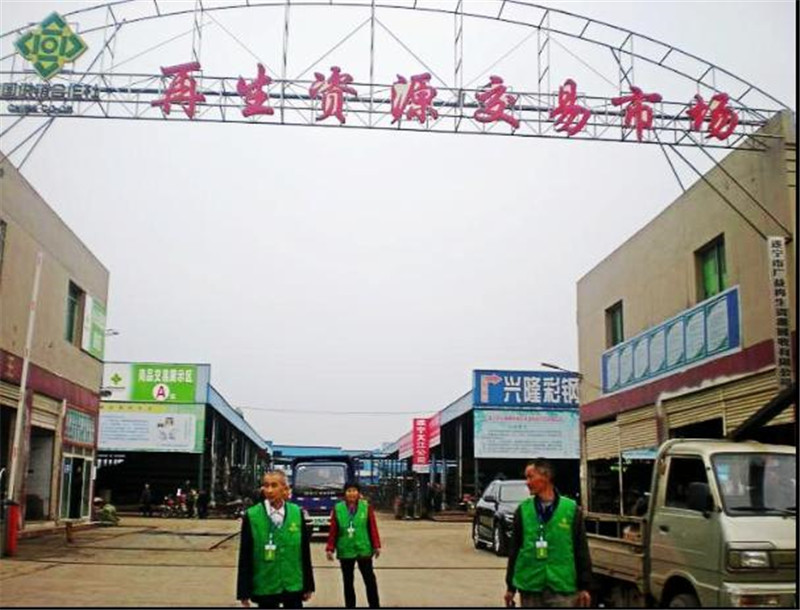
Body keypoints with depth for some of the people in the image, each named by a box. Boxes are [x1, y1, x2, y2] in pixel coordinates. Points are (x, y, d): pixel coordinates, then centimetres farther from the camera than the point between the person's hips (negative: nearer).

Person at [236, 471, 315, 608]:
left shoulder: (297, 513, -1)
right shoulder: (251, 516, -7)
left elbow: (305, 551, 4)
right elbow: (245, 557, -4)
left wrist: (308, 585, 6)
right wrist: (244, 592, -5)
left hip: (294, 586, 2)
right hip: (265, 588, -1)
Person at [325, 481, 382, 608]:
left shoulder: (366, 507, -2)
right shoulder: (337, 509, -2)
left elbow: (373, 528, -2)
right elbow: (333, 531, -1)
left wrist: (376, 546, -4)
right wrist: (330, 549, -2)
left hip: (364, 550, -1)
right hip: (345, 551, 1)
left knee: (370, 580, 3)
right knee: (348, 582, 12)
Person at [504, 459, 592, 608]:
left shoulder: (571, 509, -1)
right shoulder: (523, 510, 4)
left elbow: (581, 550, 2)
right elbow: (514, 550, 9)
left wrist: (584, 587, 1)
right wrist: (510, 587, 9)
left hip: (562, 587, -2)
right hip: (530, 587, 2)